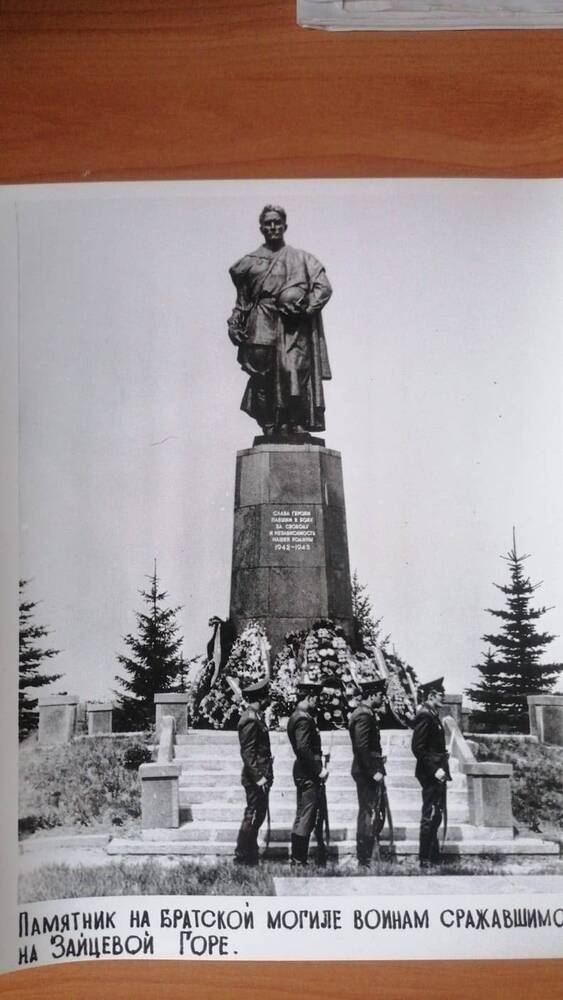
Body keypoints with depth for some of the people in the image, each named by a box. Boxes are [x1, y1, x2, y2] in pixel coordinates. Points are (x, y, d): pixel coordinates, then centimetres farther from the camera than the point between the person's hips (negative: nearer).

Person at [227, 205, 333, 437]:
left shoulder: (301, 259, 17)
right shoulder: (251, 262, 21)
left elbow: (324, 287, 6)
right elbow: (242, 299, 24)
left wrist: (305, 305, -9)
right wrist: (234, 323, 10)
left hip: (292, 325, -1)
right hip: (261, 326, 2)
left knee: (292, 368, -19)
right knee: (263, 375, -10)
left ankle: (297, 425, -20)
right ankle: (269, 427, -10)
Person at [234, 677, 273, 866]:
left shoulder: (256, 716, 14)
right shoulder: (250, 719, -18)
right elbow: (247, 752, -21)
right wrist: (258, 777, -22)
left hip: (260, 776, 10)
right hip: (256, 777, -10)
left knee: (258, 815, 15)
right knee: (253, 816, -3)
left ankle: (250, 855, 23)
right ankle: (243, 856, 5)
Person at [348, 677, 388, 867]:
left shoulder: (366, 713, 15)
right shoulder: (364, 716, -18)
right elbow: (362, 747, -24)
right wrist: (374, 772, -22)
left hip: (368, 771, 11)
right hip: (367, 772, -11)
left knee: (376, 813, 16)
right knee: (370, 814, -5)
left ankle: (365, 856, 24)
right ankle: (365, 860, 0)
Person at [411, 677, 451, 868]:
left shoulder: (432, 715, 15)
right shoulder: (424, 716, -16)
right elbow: (418, 748, -20)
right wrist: (434, 770, -22)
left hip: (436, 772, 10)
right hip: (430, 773, -10)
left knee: (435, 816, 15)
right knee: (430, 816, -5)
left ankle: (434, 857, 23)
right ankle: (425, 860, 1)